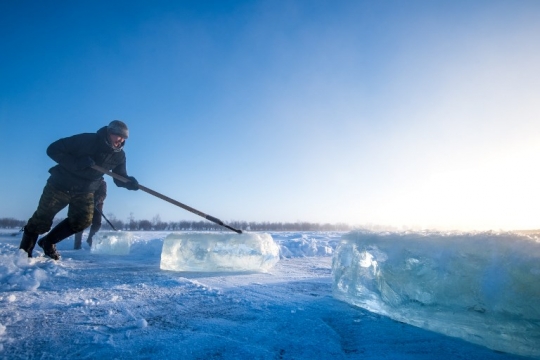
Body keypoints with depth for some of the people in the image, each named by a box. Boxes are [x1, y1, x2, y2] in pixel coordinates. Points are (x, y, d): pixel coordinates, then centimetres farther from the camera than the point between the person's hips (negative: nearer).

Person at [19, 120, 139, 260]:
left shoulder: (119, 156, -9)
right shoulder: (86, 140, -24)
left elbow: (120, 178, -4)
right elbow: (53, 149, -21)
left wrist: (129, 182, -28)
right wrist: (76, 163, -35)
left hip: (85, 191, 4)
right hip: (60, 184, -4)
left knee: (82, 221, -7)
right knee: (42, 220, 4)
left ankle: (48, 242, 17)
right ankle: (24, 252, 24)